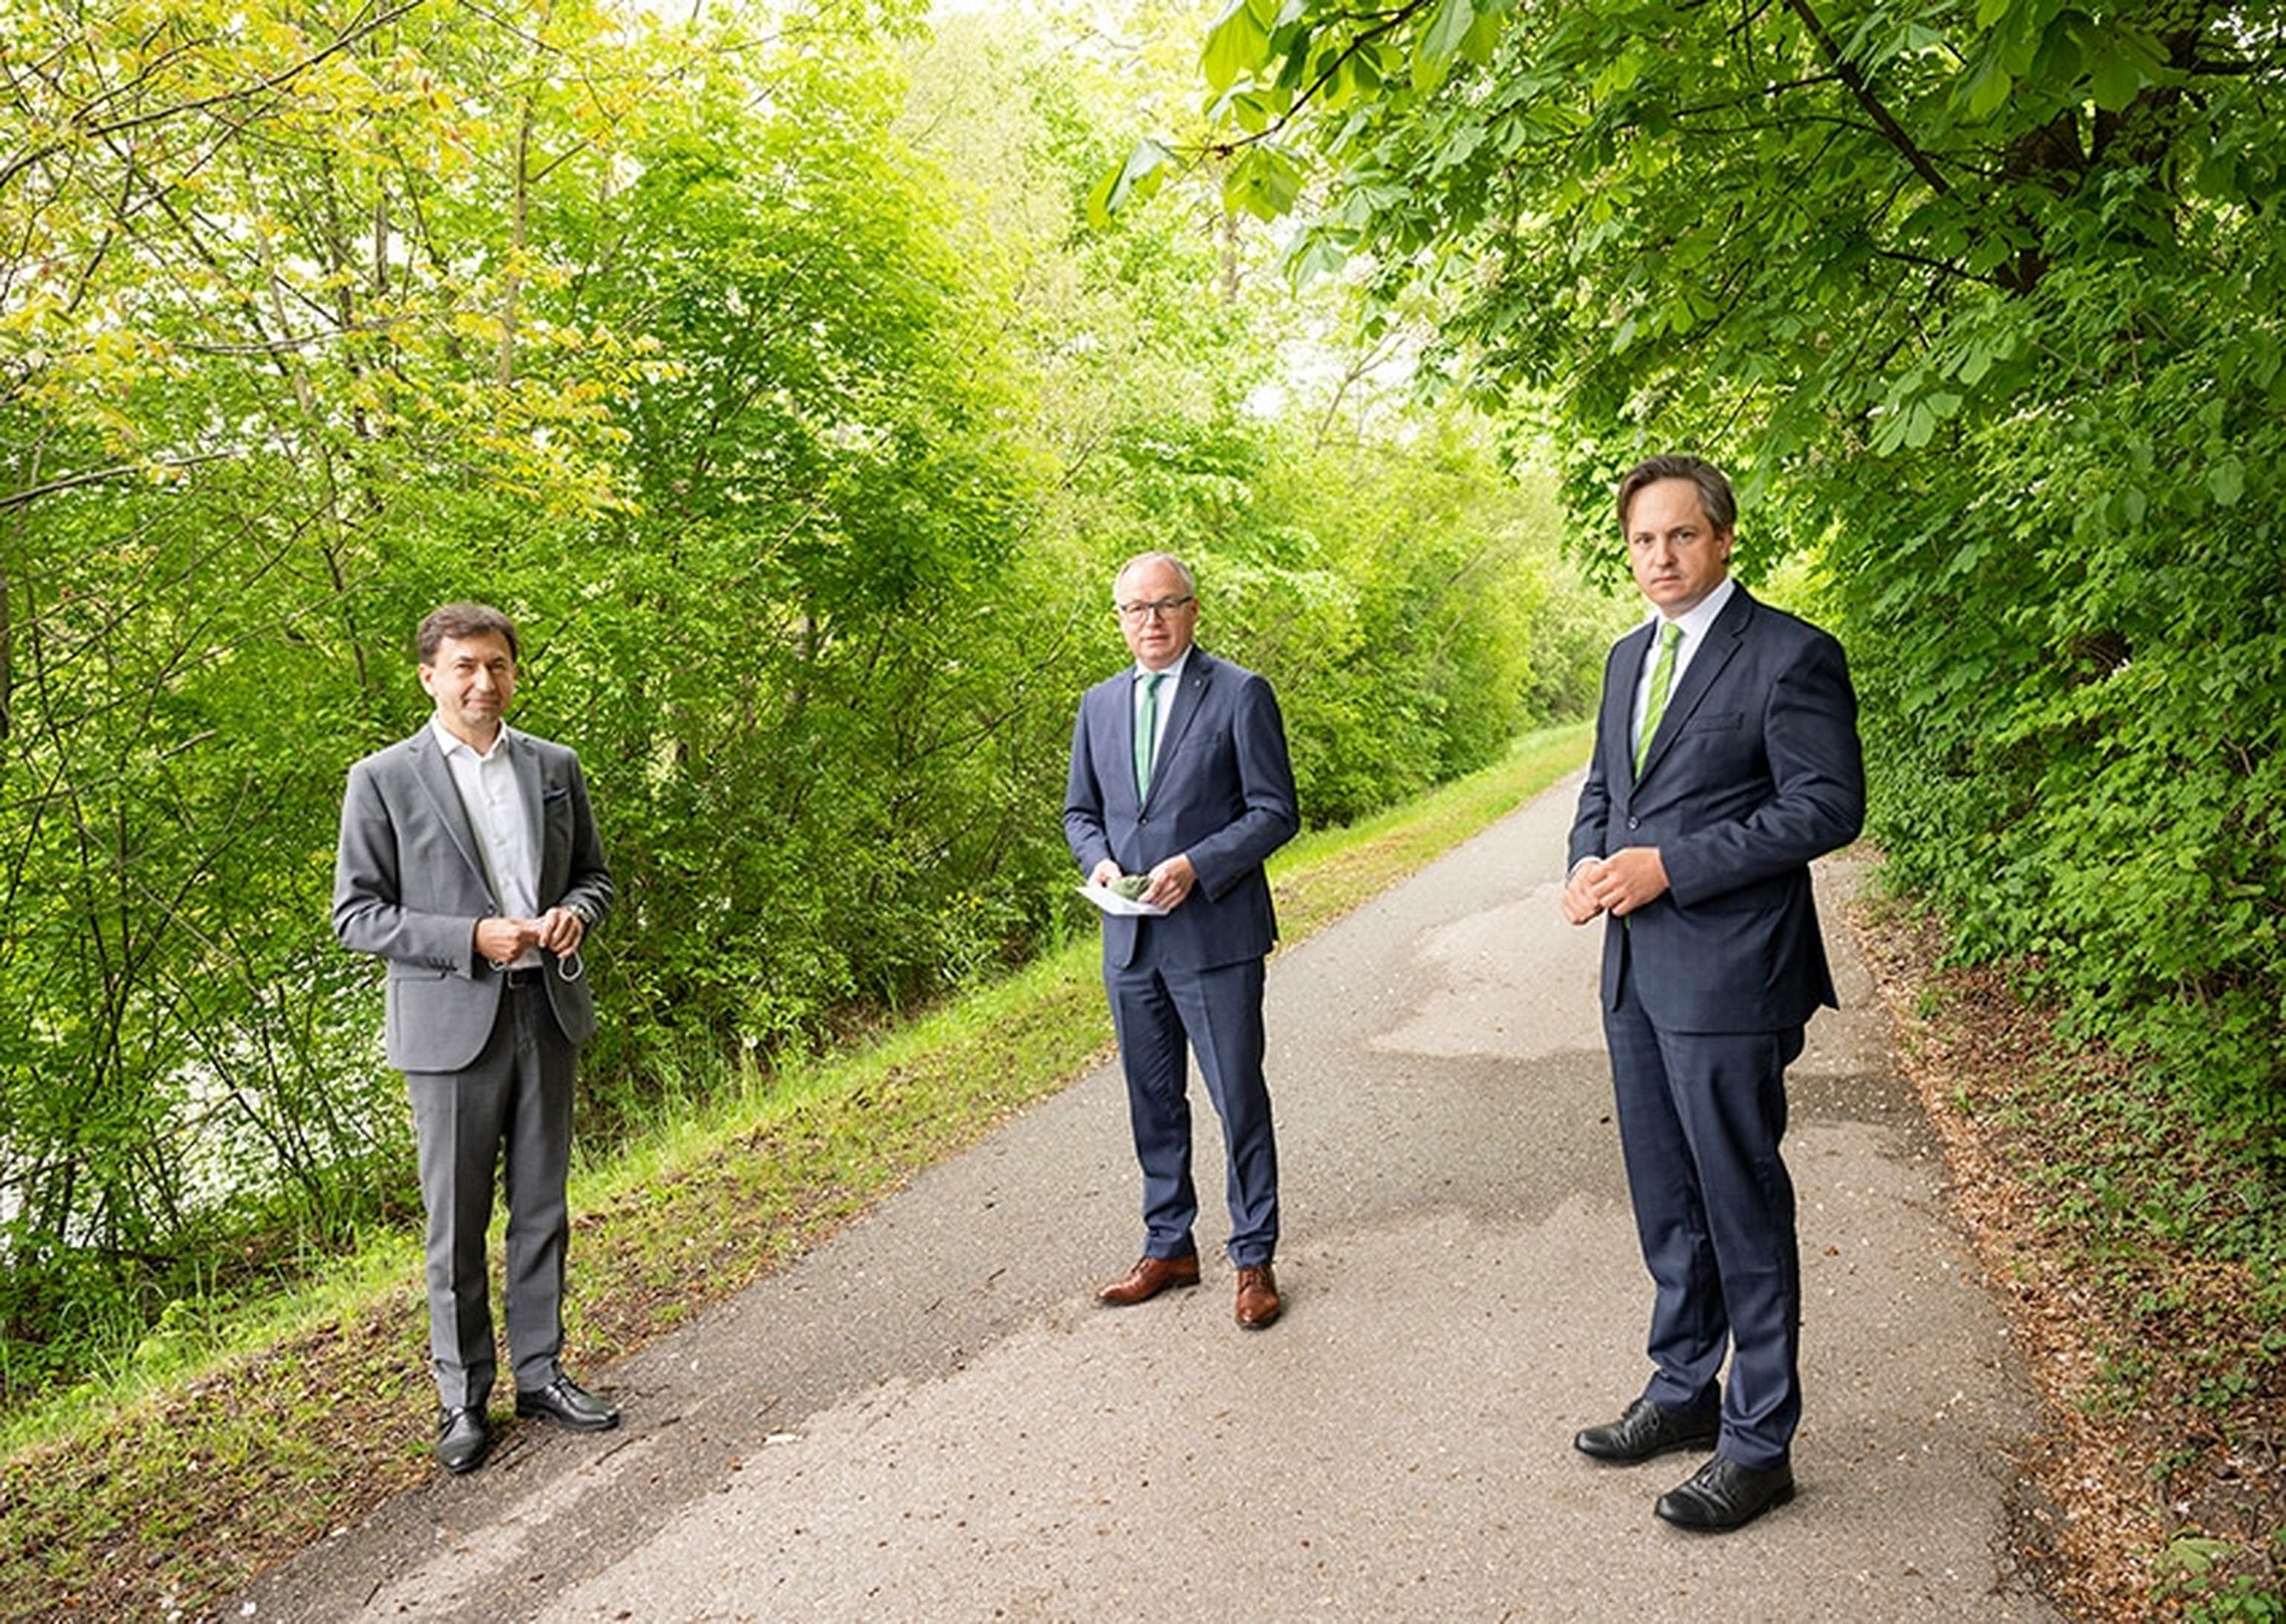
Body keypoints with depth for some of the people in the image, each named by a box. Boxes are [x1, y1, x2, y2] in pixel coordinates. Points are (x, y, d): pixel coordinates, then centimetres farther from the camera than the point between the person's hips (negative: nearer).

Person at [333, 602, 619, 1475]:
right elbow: (356, 914, -5)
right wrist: (473, 938, -18)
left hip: (546, 1012, 4)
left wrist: (572, 913, -8)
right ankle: (462, 1397, 19)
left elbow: (594, 875, 16)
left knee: (543, 1210, 13)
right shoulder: (383, 779, -4)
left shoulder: (555, 766, 8)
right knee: (456, 1225, 4)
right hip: (451, 1024, -4)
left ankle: (540, 1371, 26)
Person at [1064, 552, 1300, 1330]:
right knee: (1152, 1103, 14)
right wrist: (1098, 860, -4)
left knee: (1240, 1101, 3)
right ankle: (1169, 1246, 29)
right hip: (1129, 938, 5)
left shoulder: (1240, 694, -5)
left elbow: (1275, 812, -7)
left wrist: (1197, 865, -19)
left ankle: (1254, 1258, 17)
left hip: (1215, 936, -5)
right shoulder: (1099, 704, 11)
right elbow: (1080, 810, 18)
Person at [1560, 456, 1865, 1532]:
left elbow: (1827, 806, -14)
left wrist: (1670, 866, -19)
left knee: (1744, 1209, 2)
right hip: (1636, 967, 8)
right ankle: (1684, 1392, 33)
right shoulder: (1628, 657, 15)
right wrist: (1589, 862, 0)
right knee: (1665, 1202, 17)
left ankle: (1758, 1444, 15)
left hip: (1727, 972, -8)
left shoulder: (1789, 656, -10)